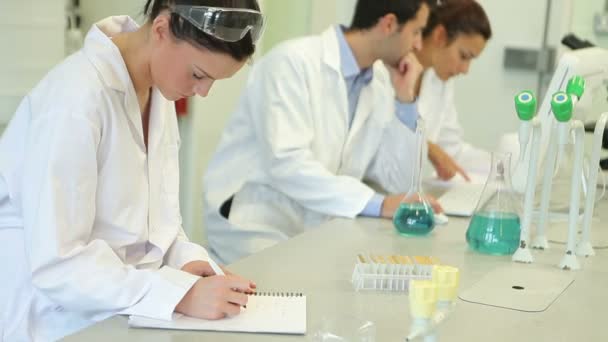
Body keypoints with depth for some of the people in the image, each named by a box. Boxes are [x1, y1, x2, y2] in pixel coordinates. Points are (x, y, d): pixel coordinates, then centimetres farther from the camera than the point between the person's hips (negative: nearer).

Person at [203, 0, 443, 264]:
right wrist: (377, 204, -32)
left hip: (315, 228, 7)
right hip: (255, 226, -7)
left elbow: (398, 182, 3)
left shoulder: (380, 82, 4)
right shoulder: (293, 61, -17)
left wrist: (404, 99, -6)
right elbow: (286, 164, -27)